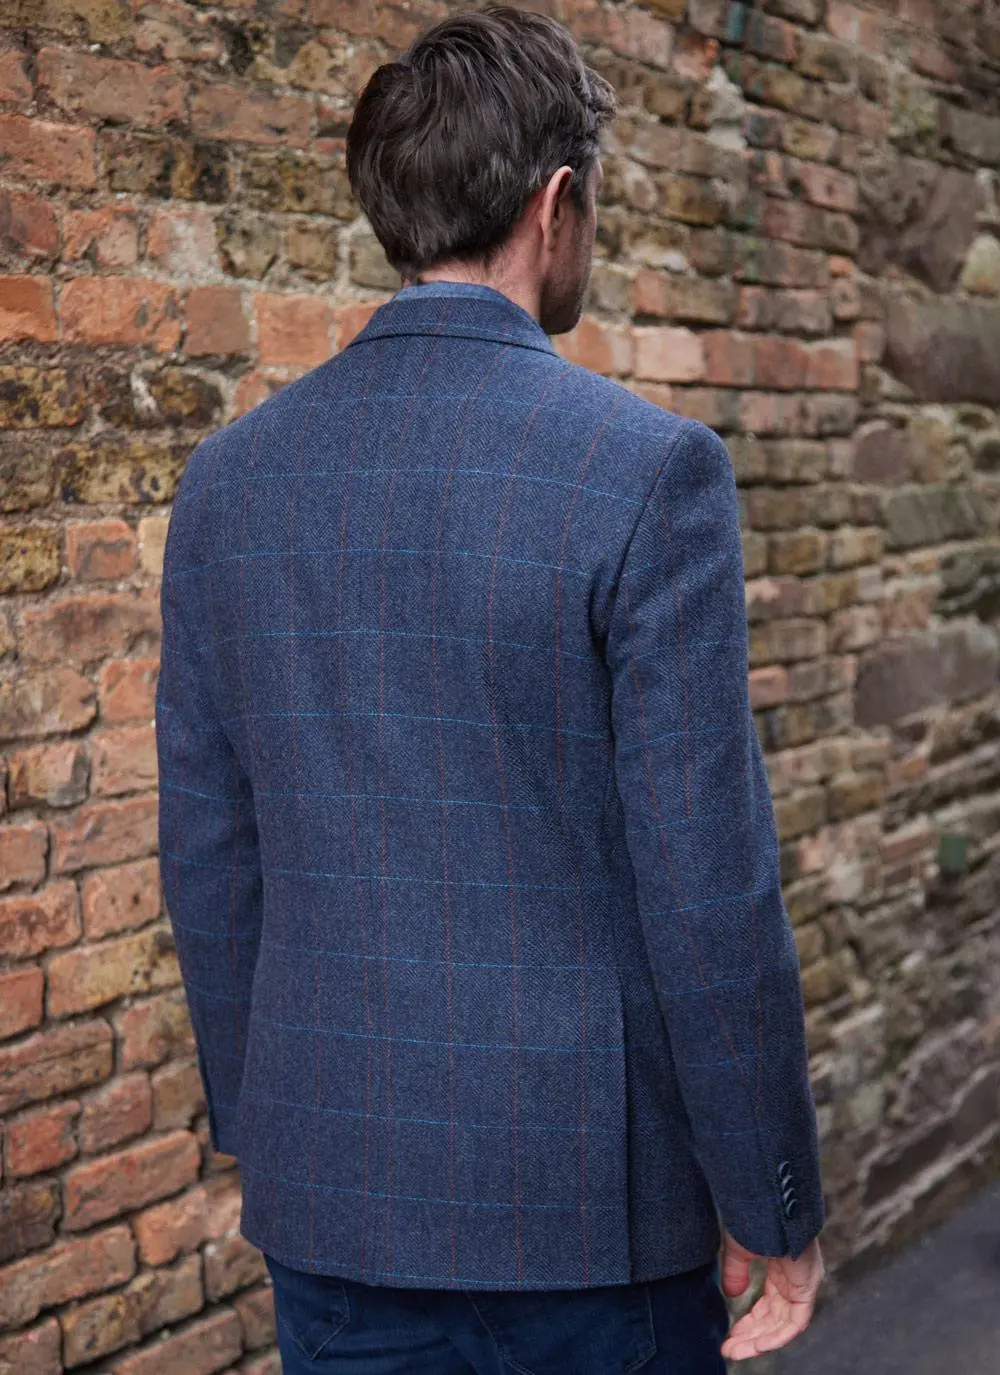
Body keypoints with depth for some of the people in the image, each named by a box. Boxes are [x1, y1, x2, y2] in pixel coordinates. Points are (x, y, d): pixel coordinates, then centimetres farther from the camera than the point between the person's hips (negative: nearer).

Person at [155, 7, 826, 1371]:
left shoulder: (229, 478, 0)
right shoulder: (649, 469, -15)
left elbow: (209, 861, 5)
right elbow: (707, 884, -16)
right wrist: (773, 1207, -4)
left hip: (325, 1181, 4)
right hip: (584, 1192, -4)